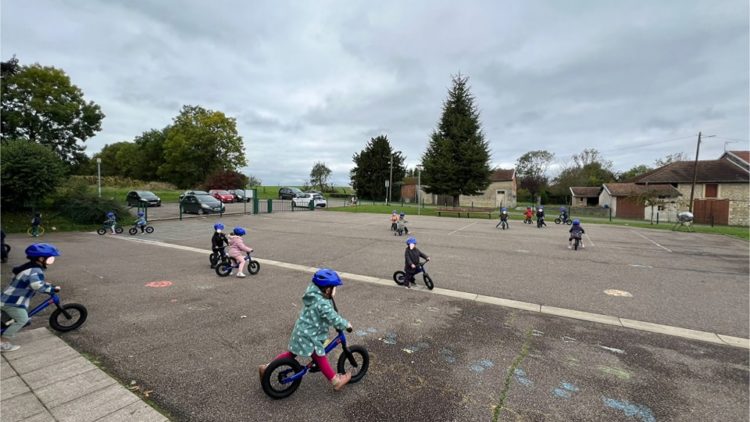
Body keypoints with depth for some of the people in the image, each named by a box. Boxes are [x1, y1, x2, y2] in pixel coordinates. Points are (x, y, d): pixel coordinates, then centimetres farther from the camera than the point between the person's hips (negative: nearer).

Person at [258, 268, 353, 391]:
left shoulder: (315, 296, 2)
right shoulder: (322, 304, -28)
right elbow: (333, 318, -26)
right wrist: (346, 324, -10)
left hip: (302, 333, 9)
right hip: (309, 336, -9)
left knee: (291, 354, 21)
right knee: (320, 358, 5)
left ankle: (266, 368, 27)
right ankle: (336, 381, 20)